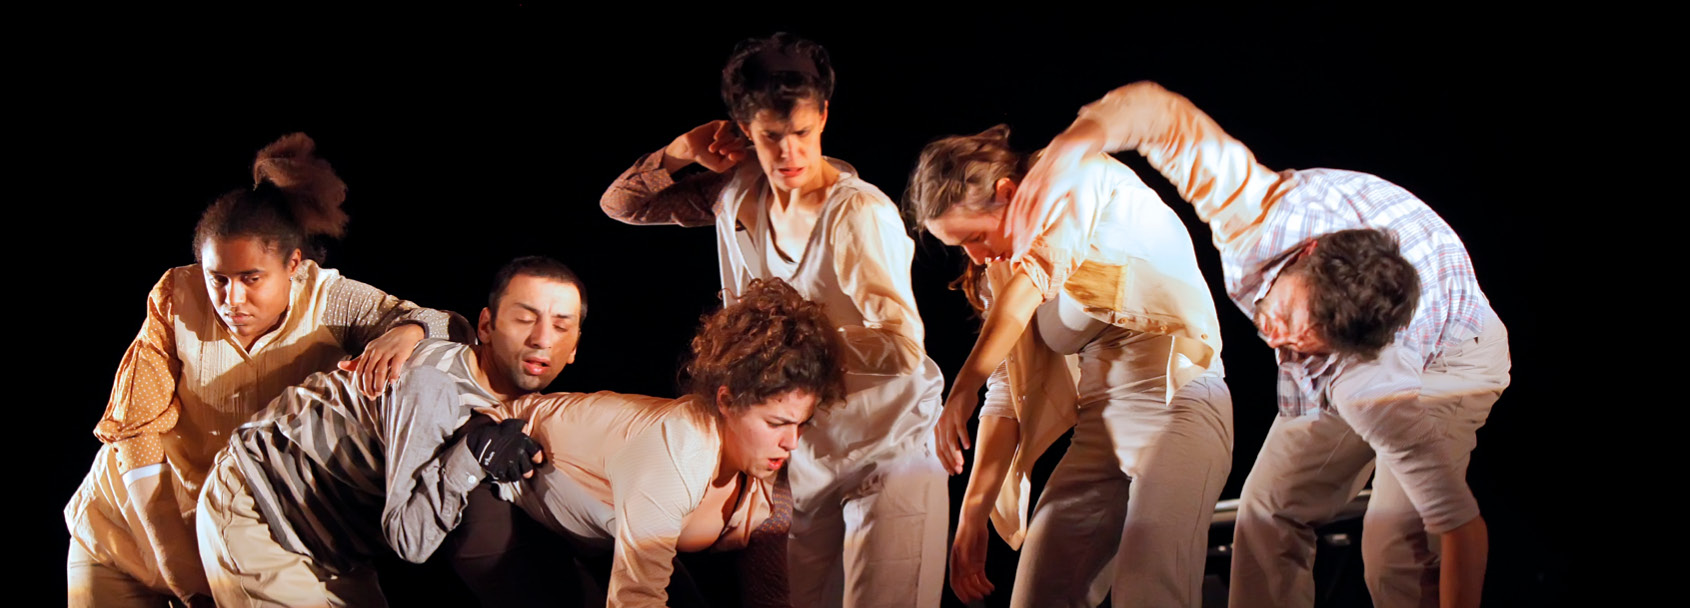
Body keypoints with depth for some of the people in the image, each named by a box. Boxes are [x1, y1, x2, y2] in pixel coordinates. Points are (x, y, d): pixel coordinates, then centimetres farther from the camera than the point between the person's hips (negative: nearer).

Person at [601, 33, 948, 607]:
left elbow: (900, 347, -28)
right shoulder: (737, 194, 1)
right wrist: (685, 150, -6)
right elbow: (621, 203, 12)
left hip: (890, 449, -6)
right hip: (804, 455, 6)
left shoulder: (859, 213, -19)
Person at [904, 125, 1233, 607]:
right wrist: (972, 514, 12)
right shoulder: (1002, 273, 17)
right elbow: (1008, 397, 18)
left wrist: (965, 385, -22)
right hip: (1098, 430, 8)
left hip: (1178, 403, -8)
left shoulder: (1088, 180, -3)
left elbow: (1044, 268, -20)